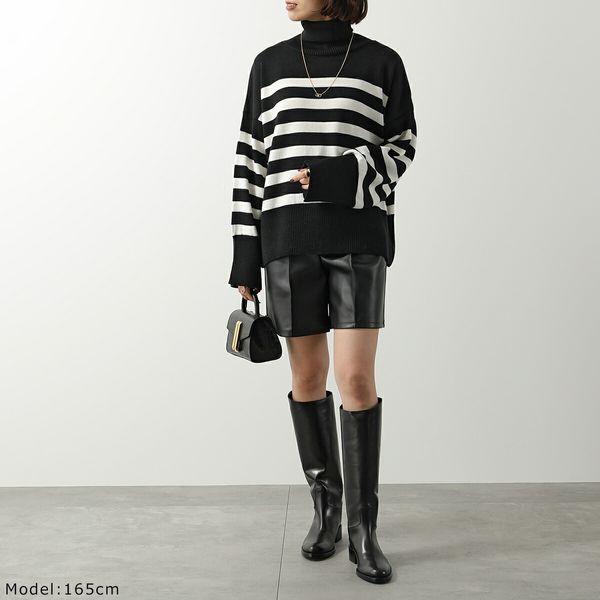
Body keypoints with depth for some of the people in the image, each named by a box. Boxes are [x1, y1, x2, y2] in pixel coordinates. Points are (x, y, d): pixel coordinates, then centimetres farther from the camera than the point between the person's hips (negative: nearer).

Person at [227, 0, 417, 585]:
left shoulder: (382, 63, 6)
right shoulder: (270, 65, 11)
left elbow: (400, 148, 7)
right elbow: (252, 161, 7)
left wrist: (340, 175, -13)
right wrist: (245, 256, 1)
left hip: (357, 236, -2)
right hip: (289, 237, 2)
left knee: (357, 379, -11)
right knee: (307, 377, 5)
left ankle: (363, 530, 4)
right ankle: (325, 505, 24)